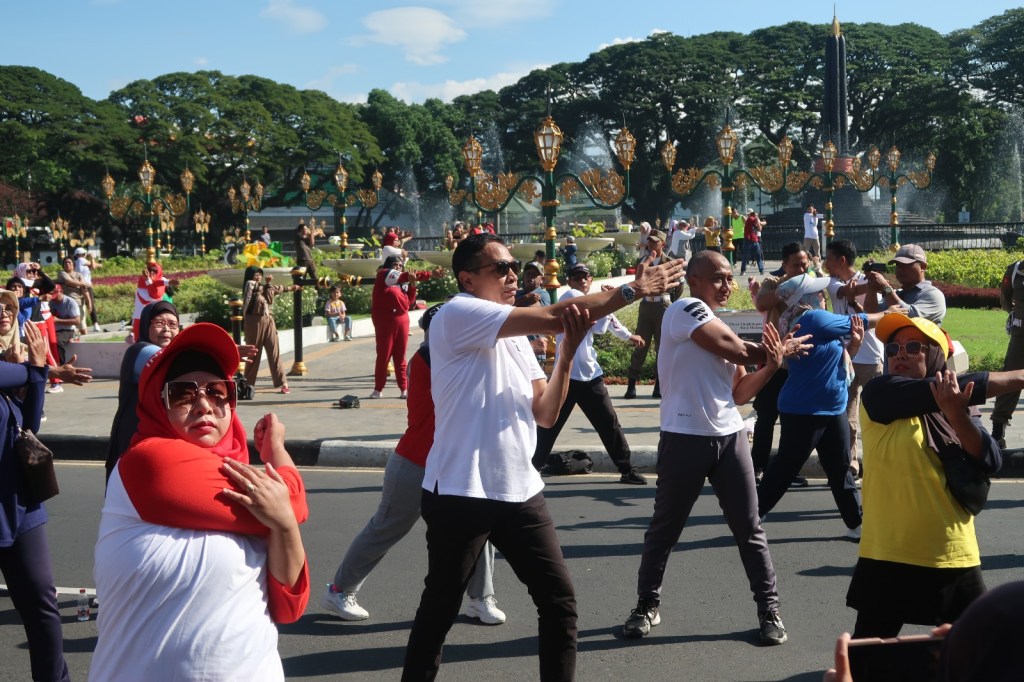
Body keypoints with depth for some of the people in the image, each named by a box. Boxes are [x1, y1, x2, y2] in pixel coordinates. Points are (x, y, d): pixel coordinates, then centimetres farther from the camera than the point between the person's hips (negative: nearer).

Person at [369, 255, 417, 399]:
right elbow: (393, 276, -19)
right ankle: (378, 389, 7)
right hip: (385, 321, -4)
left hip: (402, 321, 4)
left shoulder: (403, 282, 17)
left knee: (400, 356, 6)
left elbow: (409, 302, 13)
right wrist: (408, 276, -35)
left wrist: (412, 286, 0)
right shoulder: (383, 275, 3)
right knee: (383, 355, -1)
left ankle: (404, 389, 7)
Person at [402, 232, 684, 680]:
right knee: (439, 611, 6)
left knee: (559, 601, 6)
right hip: (460, 494, -7)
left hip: (520, 492, 7)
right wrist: (631, 291, -15)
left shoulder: (516, 334, 15)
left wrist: (568, 353, -9)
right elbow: (554, 317, -20)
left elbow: (545, 415, 7)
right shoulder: (457, 315, -12)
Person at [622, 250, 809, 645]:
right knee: (665, 528, 7)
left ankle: (769, 609, 17)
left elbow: (738, 394, 14)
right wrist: (784, 349, 0)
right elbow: (739, 352, -19)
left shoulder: (724, 325, 16)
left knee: (749, 528, 7)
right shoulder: (685, 310, -10)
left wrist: (771, 365, -3)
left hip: (730, 436, 7)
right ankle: (648, 605, 23)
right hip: (684, 438, -6)